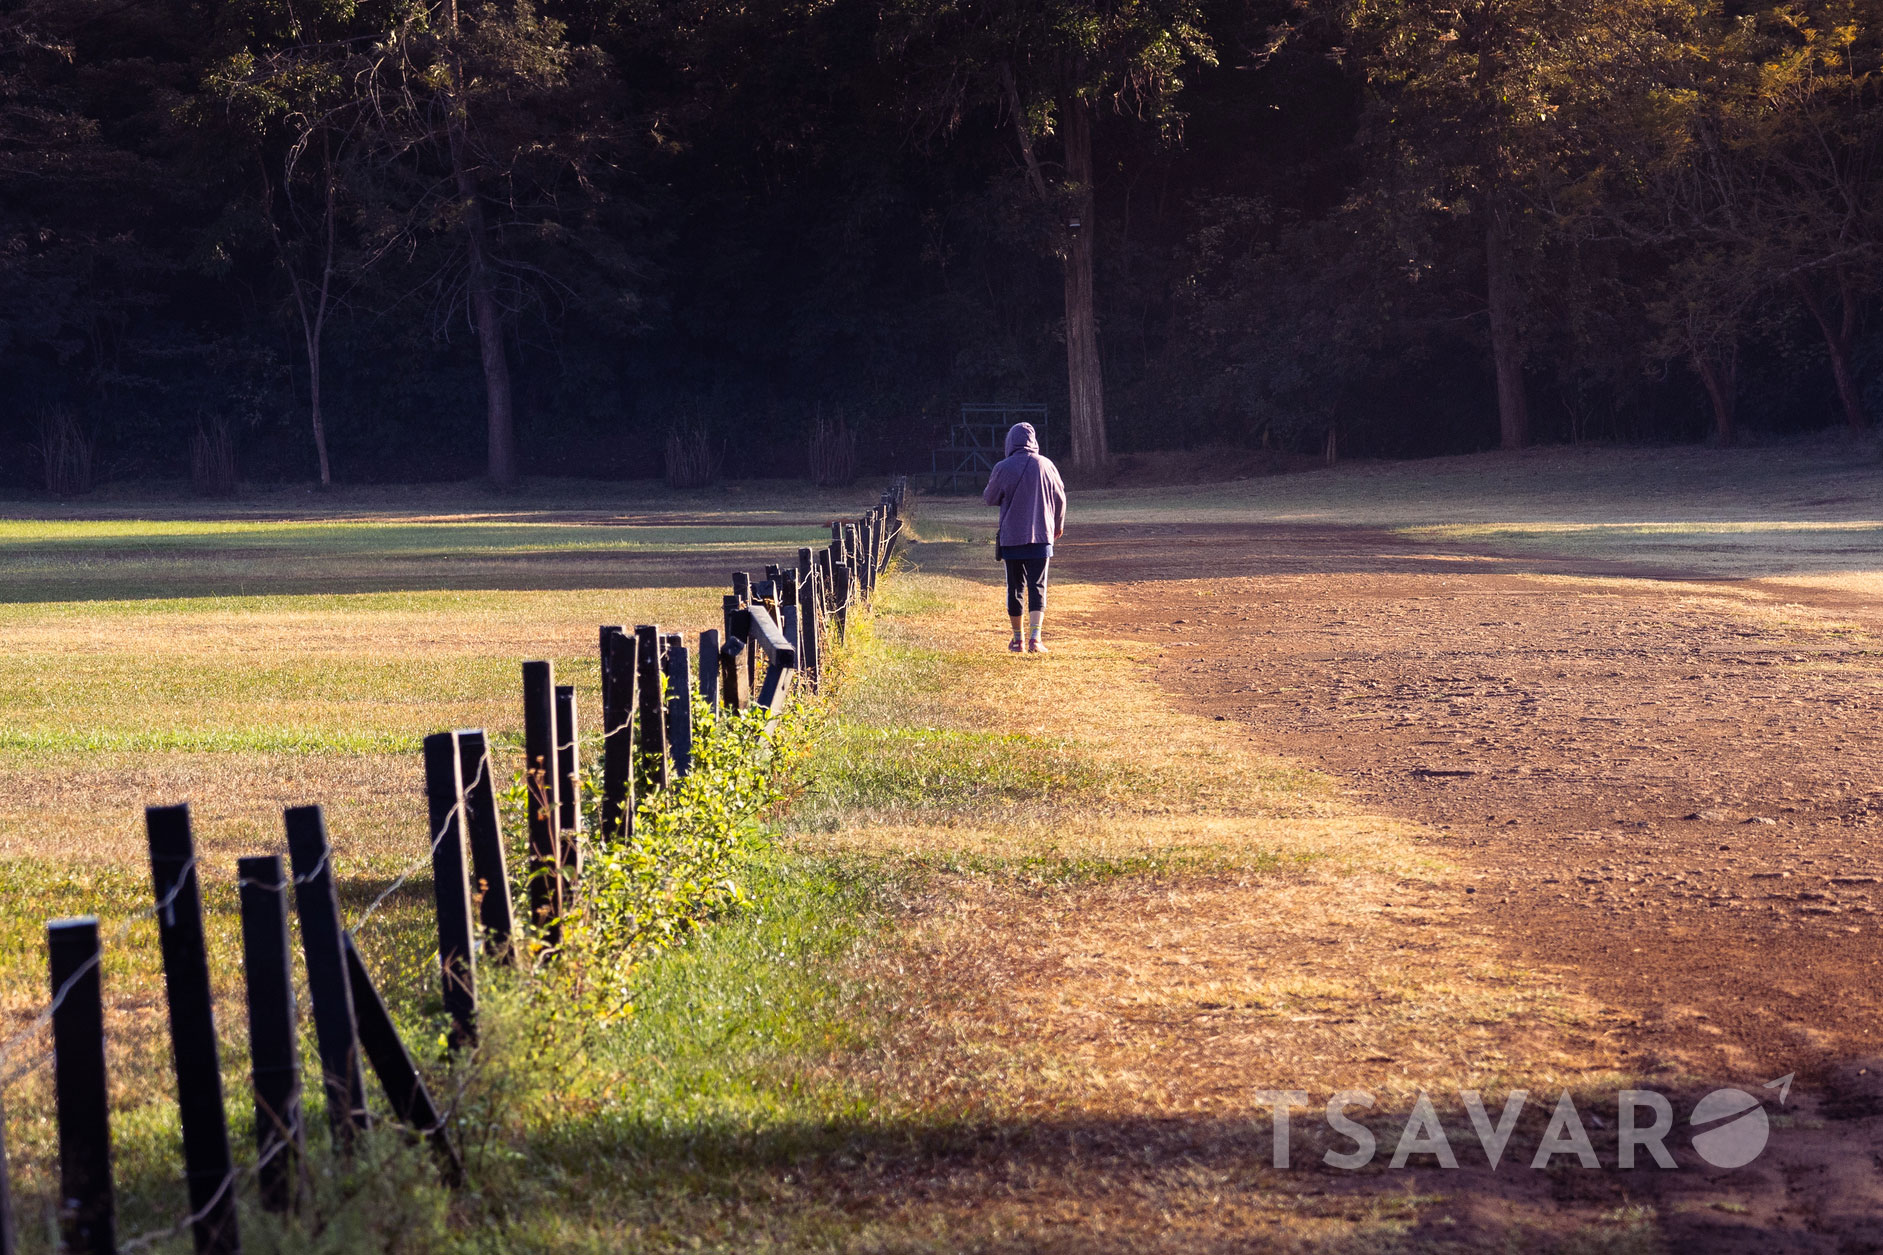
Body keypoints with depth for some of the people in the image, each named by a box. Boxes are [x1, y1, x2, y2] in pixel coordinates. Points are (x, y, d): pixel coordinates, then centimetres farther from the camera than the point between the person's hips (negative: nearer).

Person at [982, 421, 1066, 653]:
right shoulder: (1046, 466, -1)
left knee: (1014, 588, 10)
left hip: (1011, 537, -1)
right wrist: (1058, 525, 27)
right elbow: (1060, 498, 10)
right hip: (1041, 537, 1)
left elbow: (989, 499, 4)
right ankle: (1035, 637, -15)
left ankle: (1018, 639, 16)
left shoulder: (1003, 468, -7)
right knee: (1037, 587, 0)